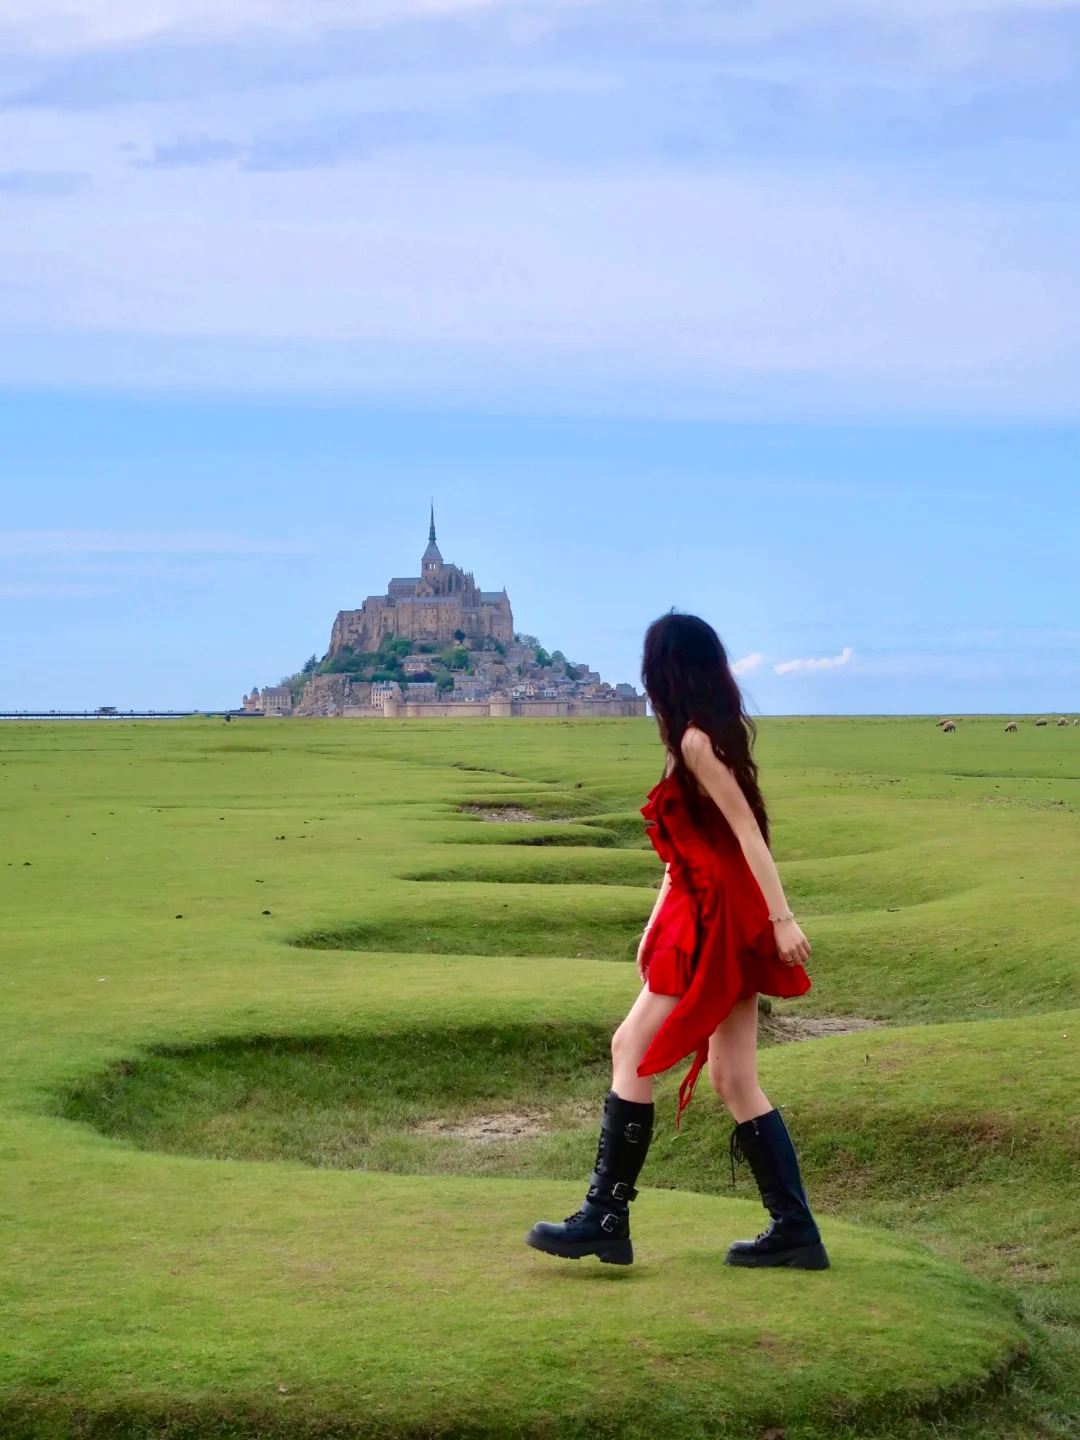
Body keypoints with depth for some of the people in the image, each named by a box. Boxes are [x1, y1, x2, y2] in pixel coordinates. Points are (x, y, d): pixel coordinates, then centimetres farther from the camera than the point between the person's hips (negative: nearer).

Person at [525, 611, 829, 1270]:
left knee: (632, 1051, -4)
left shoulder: (695, 741, -13)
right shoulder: (716, 734, 16)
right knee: (736, 1081, 9)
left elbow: (748, 830, -19)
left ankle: (606, 1217, 1)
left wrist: (782, 919, -22)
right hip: (717, 922, 10)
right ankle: (794, 1230, 10)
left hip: (716, 924, -10)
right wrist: (657, 924, 22)